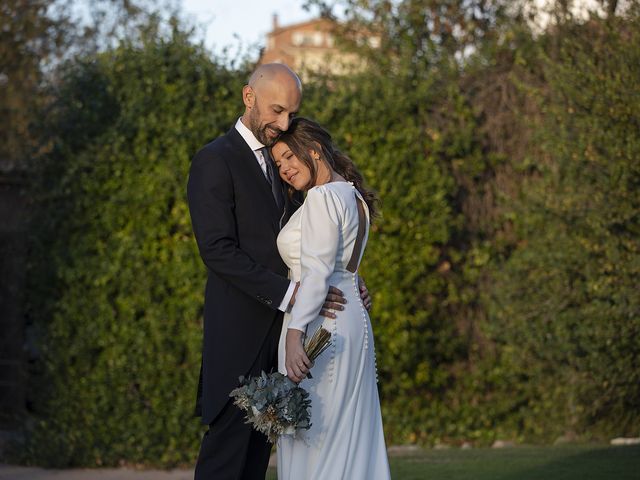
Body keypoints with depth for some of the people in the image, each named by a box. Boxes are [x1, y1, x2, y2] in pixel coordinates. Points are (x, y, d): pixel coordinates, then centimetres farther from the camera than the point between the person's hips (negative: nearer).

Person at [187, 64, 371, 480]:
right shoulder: (215, 161, -9)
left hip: (275, 330, 8)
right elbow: (218, 250, -17)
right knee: (228, 443, -8)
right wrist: (287, 293, -22)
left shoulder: (273, 161, 19)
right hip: (239, 330, -8)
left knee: (259, 447, 8)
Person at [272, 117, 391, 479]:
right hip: (353, 322, 10)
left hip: (320, 326, -10)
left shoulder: (323, 197, -12)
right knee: (350, 433, 10)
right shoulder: (353, 196, 16)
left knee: (314, 438, -6)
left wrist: (295, 334, -26)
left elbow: (317, 272, -21)